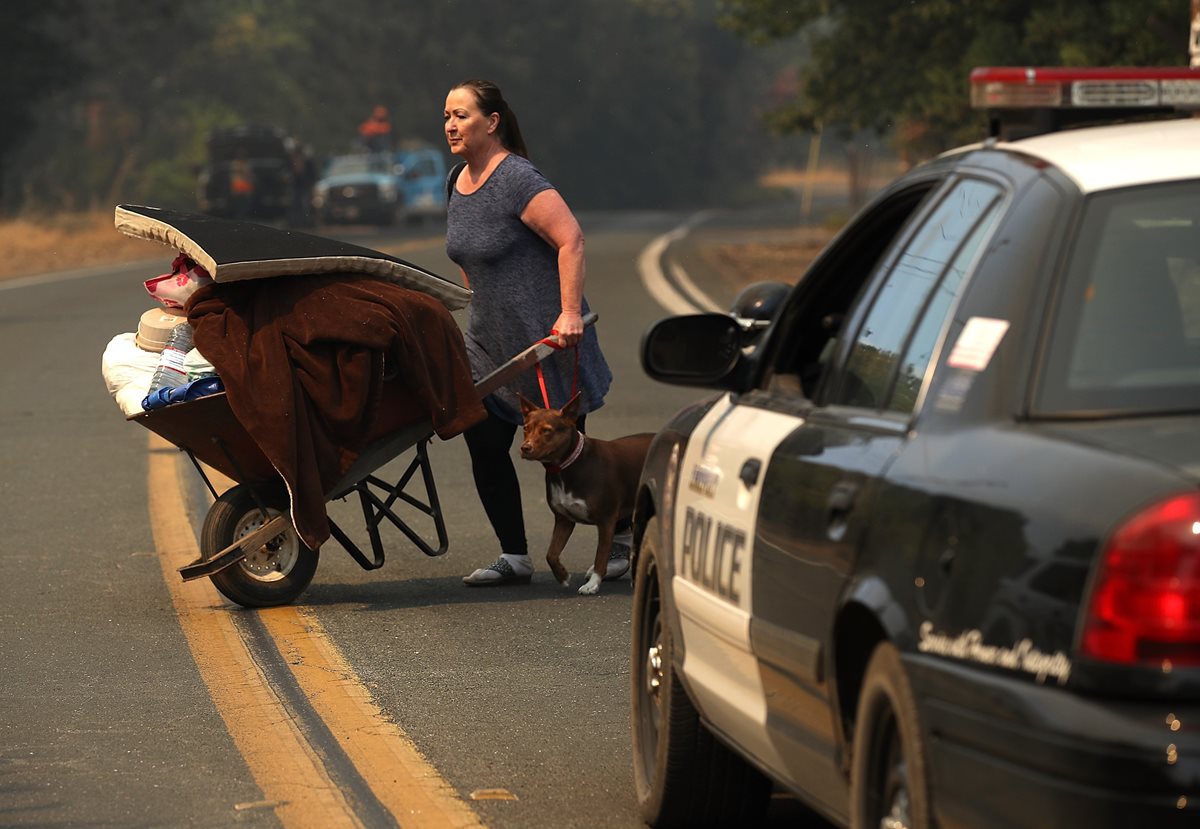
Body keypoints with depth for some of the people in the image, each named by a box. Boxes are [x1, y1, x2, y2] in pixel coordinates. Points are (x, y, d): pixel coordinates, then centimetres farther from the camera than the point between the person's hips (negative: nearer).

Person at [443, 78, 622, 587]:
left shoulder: (518, 181, -19)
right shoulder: (458, 182, 8)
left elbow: (571, 240, -25)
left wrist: (570, 313, -29)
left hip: (547, 337, -8)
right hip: (490, 342, 8)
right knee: (484, 445, -1)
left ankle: (625, 535, 22)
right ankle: (514, 558, 7)